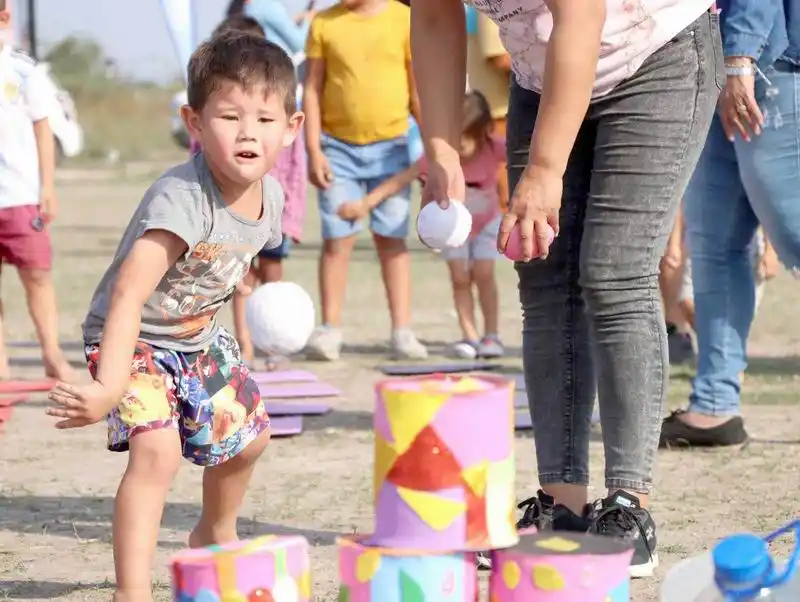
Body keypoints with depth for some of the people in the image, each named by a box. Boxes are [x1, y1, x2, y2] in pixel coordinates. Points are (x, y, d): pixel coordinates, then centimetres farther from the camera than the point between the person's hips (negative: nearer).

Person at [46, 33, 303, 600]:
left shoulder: (271, 195, -10)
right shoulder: (179, 199, -36)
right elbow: (128, 294, -44)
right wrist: (111, 388, -55)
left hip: (200, 337, 8)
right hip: (132, 340, -8)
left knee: (246, 436, 21)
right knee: (156, 452, -27)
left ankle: (216, 533, 50)